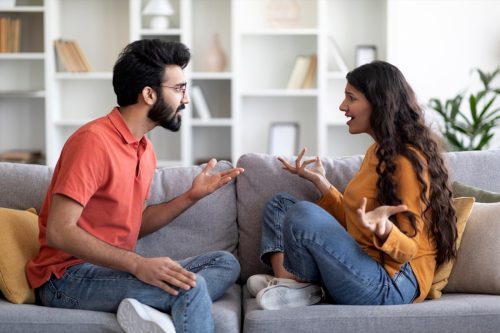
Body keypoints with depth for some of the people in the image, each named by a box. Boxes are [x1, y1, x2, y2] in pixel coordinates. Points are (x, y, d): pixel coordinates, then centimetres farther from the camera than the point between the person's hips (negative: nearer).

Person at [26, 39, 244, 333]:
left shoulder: (145, 150, 12)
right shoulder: (93, 141, -16)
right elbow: (59, 232, -22)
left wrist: (191, 196, 5)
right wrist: (138, 265, -29)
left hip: (114, 269, 10)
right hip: (69, 278, -9)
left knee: (226, 263, 0)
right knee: (190, 286, -27)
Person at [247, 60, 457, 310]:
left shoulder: (408, 161, -15)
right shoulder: (376, 152, 15)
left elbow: (407, 250, -16)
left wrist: (383, 229, -37)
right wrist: (319, 181, 18)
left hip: (389, 285, -10)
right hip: (362, 265, 10)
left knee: (304, 213, -29)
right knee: (279, 204, 13)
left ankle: (303, 288, -2)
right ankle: (285, 282, -12)